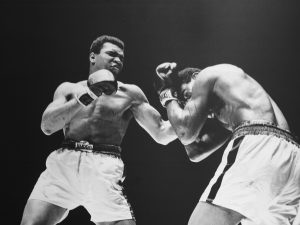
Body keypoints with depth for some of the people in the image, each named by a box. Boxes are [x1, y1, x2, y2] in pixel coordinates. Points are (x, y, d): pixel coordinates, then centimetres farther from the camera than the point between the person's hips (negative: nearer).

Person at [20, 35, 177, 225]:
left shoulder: (129, 93, 16)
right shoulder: (69, 88, 18)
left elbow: (162, 133, 11)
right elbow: (47, 126, 2)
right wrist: (86, 97, -6)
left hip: (105, 167, 0)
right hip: (64, 161, 1)